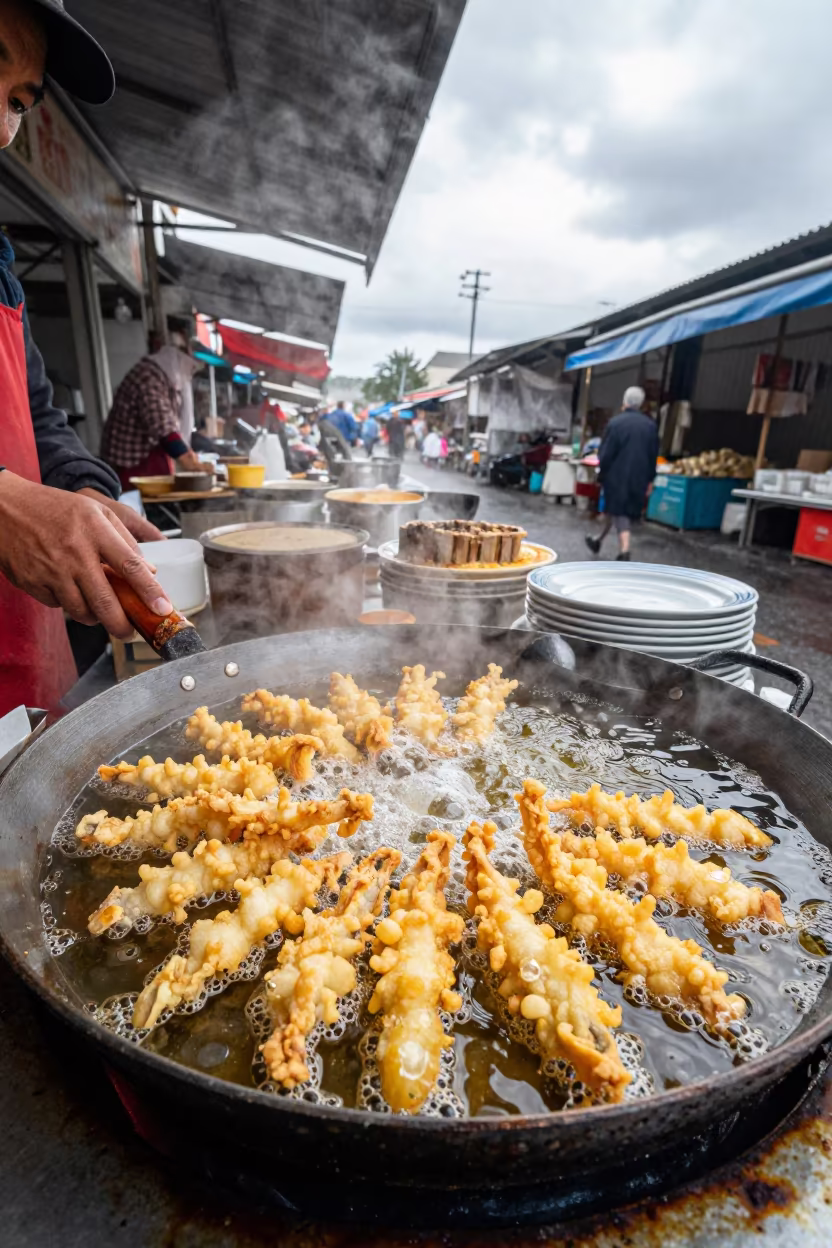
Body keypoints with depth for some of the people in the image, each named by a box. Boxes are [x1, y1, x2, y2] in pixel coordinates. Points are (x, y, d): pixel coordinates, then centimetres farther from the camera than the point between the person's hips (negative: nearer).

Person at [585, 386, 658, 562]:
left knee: (618, 511, 0)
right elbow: (654, 455, 7)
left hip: (617, 476, -4)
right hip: (639, 478, 4)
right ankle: (599, 540, 26)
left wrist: (601, 473, 1)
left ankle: (624, 550, -10)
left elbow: (606, 453, -11)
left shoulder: (616, 422, -12)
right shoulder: (651, 425, 3)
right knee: (626, 510, 16)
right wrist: (649, 480, 14)